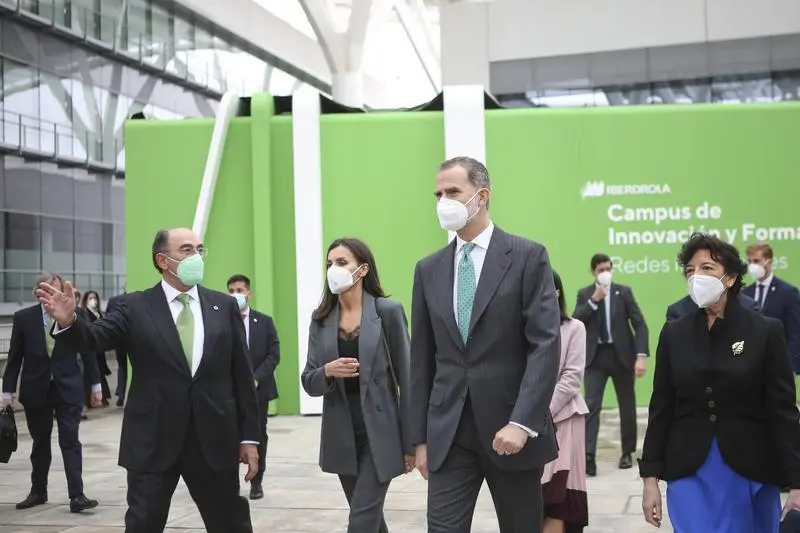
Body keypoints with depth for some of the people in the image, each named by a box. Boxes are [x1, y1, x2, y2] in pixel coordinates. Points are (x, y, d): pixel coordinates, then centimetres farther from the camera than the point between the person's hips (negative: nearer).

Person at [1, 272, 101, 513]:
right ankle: (38, 492, 27)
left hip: (68, 388, -1)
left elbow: (87, 350, 2)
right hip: (36, 389, 2)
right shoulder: (23, 317, -2)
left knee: (70, 441, -5)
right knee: (40, 443, 13)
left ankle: (77, 496, -6)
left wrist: (95, 384, 2)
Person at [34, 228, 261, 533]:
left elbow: (241, 375, 6)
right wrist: (68, 321, -34)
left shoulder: (224, 306, 6)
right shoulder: (136, 307, 2)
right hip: (153, 441, -1)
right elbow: (95, 339, -11)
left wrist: (249, 436, 4)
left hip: (214, 439, 2)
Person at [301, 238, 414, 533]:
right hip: (341, 436, 5)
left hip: (379, 433, -4)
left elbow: (405, 378, -6)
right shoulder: (321, 318, 5)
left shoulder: (388, 311, -7)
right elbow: (308, 382, 6)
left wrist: (410, 442, -6)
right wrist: (327, 372, -18)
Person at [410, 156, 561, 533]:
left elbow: (545, 345, -11)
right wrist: (420, 437, 8)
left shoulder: (528, 257, -3)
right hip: (448, 432, 3)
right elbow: (422, 359, 10)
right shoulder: (429, 270, 9)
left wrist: (521, 422, -20)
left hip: (512, 425, -3)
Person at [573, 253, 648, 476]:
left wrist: (641, 355, -16)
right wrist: (593, 300, -15)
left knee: (627, 405, 11)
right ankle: (588, 456, -14)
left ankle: (627, 452, 27)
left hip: (621, 354, 0)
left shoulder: (624, 291, 1)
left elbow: (639, 324, -5)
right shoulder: (584, 294, 5)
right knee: (591, 406, -10)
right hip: (595, 357, 0)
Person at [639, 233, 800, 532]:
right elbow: (661, 410, 5)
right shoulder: (674, 334, 4)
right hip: (690, 474, 1)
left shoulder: (765, 332, -3)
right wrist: (650, 478, 1)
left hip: (751, 475, -1)